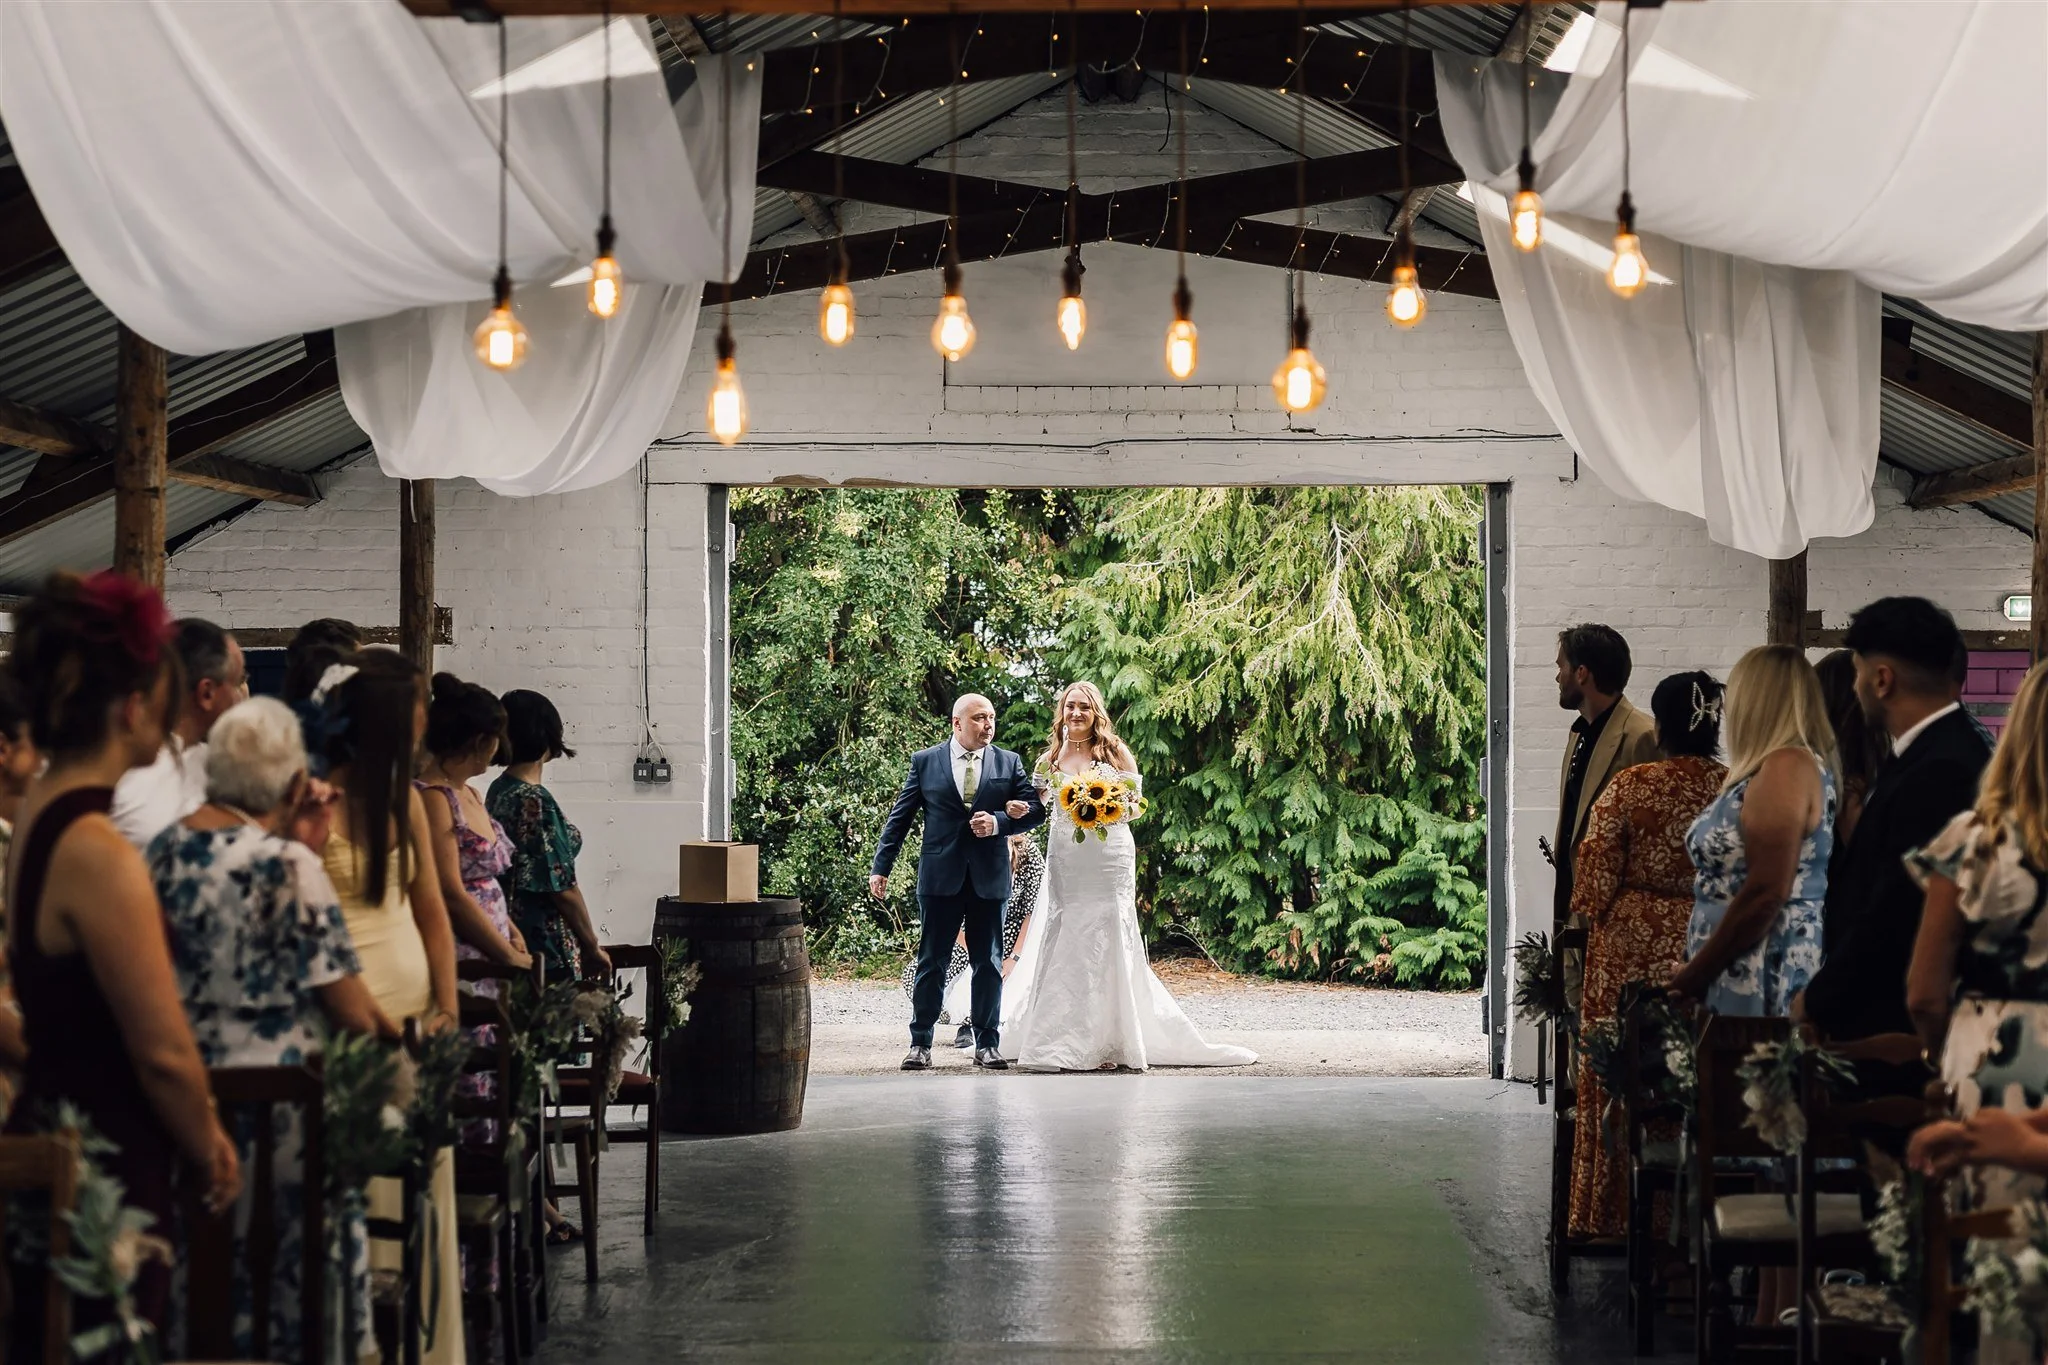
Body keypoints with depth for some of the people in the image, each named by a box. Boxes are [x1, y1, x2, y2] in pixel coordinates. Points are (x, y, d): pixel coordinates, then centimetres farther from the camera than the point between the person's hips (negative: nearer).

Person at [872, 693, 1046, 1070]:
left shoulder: (1009, 763, 7)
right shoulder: (925, 762, 4)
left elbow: (1035, 810, 3)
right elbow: (899, 818, 4)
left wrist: (999, 822, -14)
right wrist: (881, 867, -1)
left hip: (990, 879, 1)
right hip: (940, 876, -1)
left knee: (988, 964, 5)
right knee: (931, 962, 1)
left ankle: (987, 1044, 12)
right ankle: (920, 1044, 6)